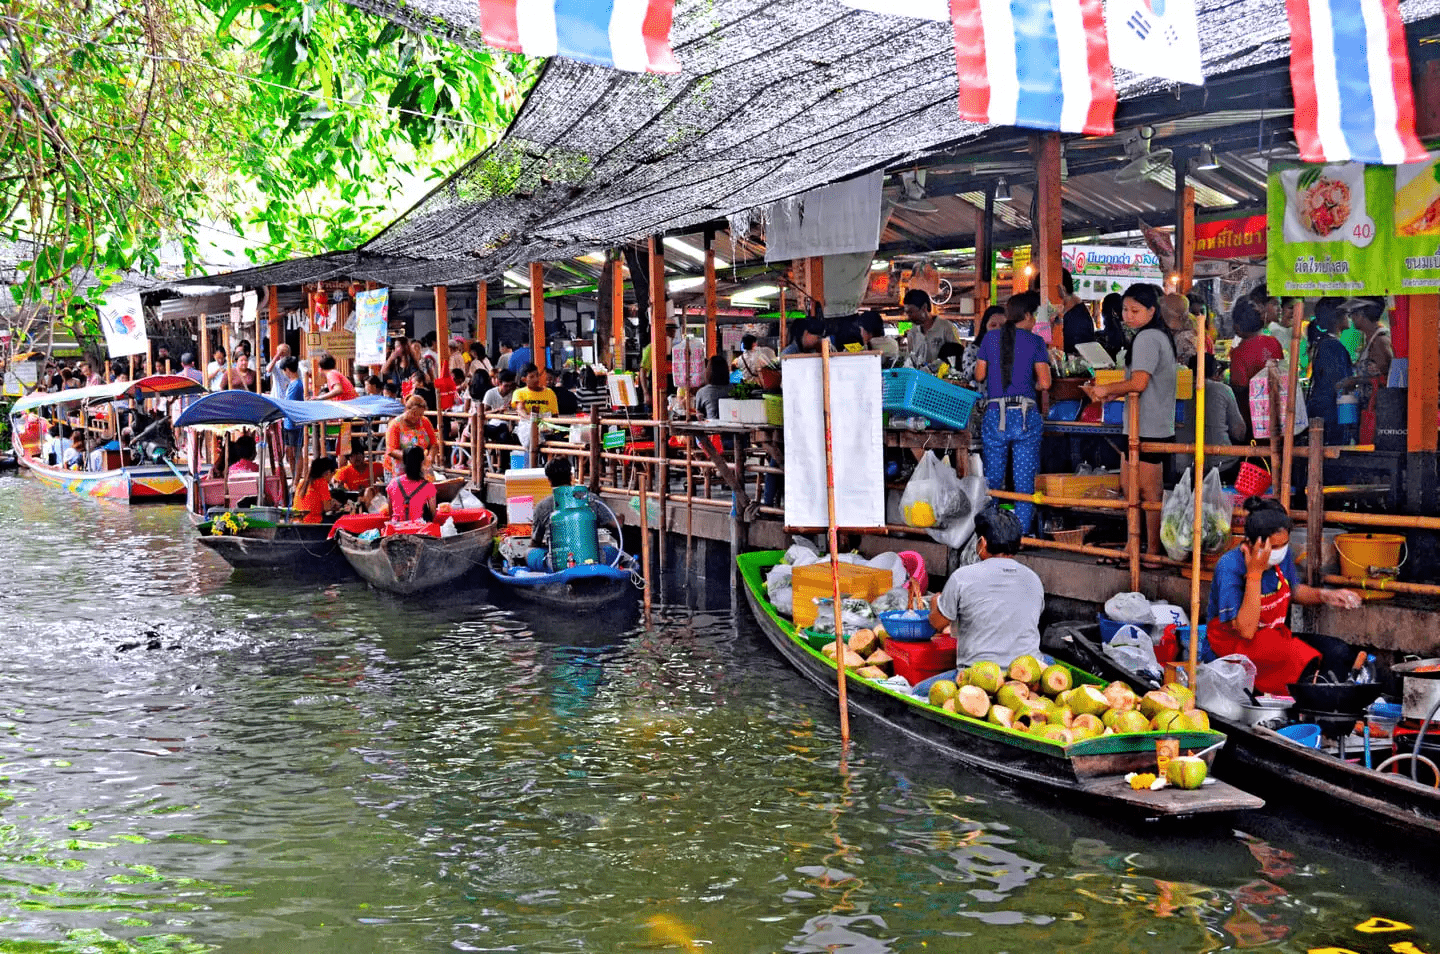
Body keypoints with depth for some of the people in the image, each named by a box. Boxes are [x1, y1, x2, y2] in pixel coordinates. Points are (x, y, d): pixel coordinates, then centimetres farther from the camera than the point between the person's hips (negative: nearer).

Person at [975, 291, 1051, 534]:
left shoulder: (990, 339, 5)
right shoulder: (1035, 341, -2)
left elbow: (979, 375, 11)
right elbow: (1044, 383, -6)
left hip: (995, 415, 2)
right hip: (1025, 415, -2)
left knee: (992, 478, 13)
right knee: (1025, 479, 4)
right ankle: (1021, 533, 4)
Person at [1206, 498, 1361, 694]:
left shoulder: (1283, 555, -4)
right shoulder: (1230, 567, -24)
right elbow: (1246, 630, -31)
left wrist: (1324, 596, -2)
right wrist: (1254, 573, -33)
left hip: (1276, 637, 7)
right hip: (1233, 642, -7)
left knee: (1340, 653, -14)